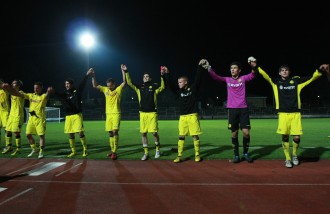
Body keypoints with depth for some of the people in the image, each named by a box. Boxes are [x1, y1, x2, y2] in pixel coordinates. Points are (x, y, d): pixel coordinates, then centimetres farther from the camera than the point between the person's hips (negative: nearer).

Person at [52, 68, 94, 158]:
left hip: (77, 115, -5)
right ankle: (73, 151, 20)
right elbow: (58, 94, -10)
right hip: (68, 116, 5)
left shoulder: (77, 91, 1)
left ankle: (85, 150, 4)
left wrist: (87, 75, -27)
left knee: (81, 132, -9)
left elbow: (82, 84, -13)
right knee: (70, 134, 9)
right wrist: (53, 91, -33)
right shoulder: (65, 94, 10)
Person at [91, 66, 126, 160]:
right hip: (108, 114, 5)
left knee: (115, 131, -13)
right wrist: (93, 76, -2)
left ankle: (114, 152, -11)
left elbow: (124, 82, -15)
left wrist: (123, 71, -23)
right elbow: (95, 86, 9)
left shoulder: (118, 89, -3)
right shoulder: (105, 89, 9)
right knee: (110, 133, 9)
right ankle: (112, 150, 18)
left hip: (116, 113, -5)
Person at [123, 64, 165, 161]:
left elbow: (162, 87, -14)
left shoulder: (154, 86, 2)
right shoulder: (139, 87, 10)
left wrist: (162, 76, -25)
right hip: (142, 113, 3)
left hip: (152, 113, -3)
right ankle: (146, 153, 15)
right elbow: (129, 83, 4)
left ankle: (158, 149, 19)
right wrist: (126, 72, -5)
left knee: (154, 132, -5)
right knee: (143, 133, 4)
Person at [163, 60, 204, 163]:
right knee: (181, 136, 3)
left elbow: (197, 78, -10)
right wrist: (167, 74, -8)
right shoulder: (179, 91, 8)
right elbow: (170, 84, 2)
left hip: (193, 116, -4)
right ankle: (179, 156, 8)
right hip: (182, 117, 4)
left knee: (195, 136, 1)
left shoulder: (193, 88, -1)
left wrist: (199, 66, -17)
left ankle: (197, 155, 12)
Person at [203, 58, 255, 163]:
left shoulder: (243, 78, 5)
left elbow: (252, 75, -13)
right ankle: (236, 155, 16)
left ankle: (246, 153, 15)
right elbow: (215, 77, -5)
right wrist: (208, 67, -22)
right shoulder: (227, 80, 7)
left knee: (246, 132, -6)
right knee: (234, 133, 5)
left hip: (243, 109, -1)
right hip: (232, 109, 1)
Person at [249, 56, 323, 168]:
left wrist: (320, 70, -10)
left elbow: (312, 77, 8)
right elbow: (265, 75, -5)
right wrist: (256, 67, -19)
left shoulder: (296, 81, 9)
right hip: (283, 114, 0)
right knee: (285, 137, 0)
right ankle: (288, 159, 19)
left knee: (296, 137, -3)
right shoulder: (276, 82, 7)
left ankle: (294, 155, 26)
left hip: (296, 113, 0)